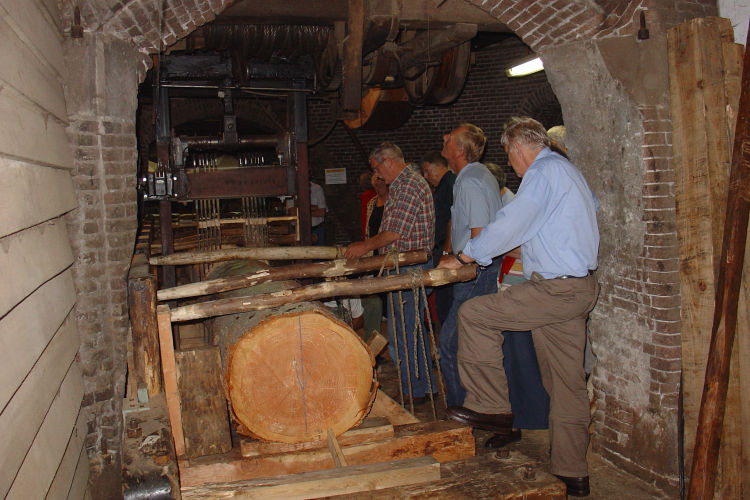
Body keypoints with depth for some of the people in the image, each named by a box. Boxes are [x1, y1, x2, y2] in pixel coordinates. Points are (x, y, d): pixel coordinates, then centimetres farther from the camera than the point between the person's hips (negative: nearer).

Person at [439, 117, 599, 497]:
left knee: (473, 314, -5)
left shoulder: (543, 172, -10)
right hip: (577, 289, 10)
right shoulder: (567, 171, 20)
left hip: (556, 289, -10)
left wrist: (460, 259, -4)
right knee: (567, 383, 11)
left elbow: (508, 226, -14)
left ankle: (492, 406, 2)